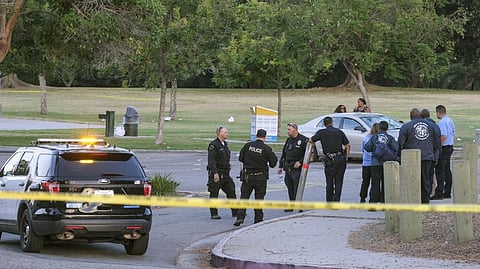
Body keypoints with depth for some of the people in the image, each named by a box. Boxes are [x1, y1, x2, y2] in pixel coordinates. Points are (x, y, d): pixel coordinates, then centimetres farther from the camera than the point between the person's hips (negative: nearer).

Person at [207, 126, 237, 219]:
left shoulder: (225, 144, 15)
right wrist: (215, 173, -24)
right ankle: (214, 214, 6)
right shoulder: (213, 145, -12)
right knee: (214, 194, 0)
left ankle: (235, 212, 11)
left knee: (231, 191, 6)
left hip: (225, 174, 8)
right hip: (216, 173, -8)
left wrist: (228, 164, 12)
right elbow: (211, 160, -19)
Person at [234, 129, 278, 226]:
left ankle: (240, 217, -7)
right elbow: (272, 164, -3)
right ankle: (258, 218, 13)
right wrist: (274, 157, 17)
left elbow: (240, 158, 4)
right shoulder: (267, 149, -8)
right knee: (259, 197, 9)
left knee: (244, 197, 4)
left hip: (247, 176, 1)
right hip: (260, 177, -1)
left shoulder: (248, 146, -3)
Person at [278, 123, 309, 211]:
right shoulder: (288, 140, 17)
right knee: (290, 188, 10)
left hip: (297, 168, -7)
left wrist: (300, 162, -17)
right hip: (288, 168, 7)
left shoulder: (304, 140, -6)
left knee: (297, 188, -12)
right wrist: (280, 166, 20)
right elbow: (284, 153, 23)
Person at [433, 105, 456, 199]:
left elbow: (443, 136, -23)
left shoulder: (442, 122, -15)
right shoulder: (450, 121, 14)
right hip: (450, 147, 10)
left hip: (443, 148, -10)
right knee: (447, 171, 13)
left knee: (440, 171, -9)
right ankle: (447, 192, 16)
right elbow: (453, 135, 19)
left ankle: (439, 193, -12)